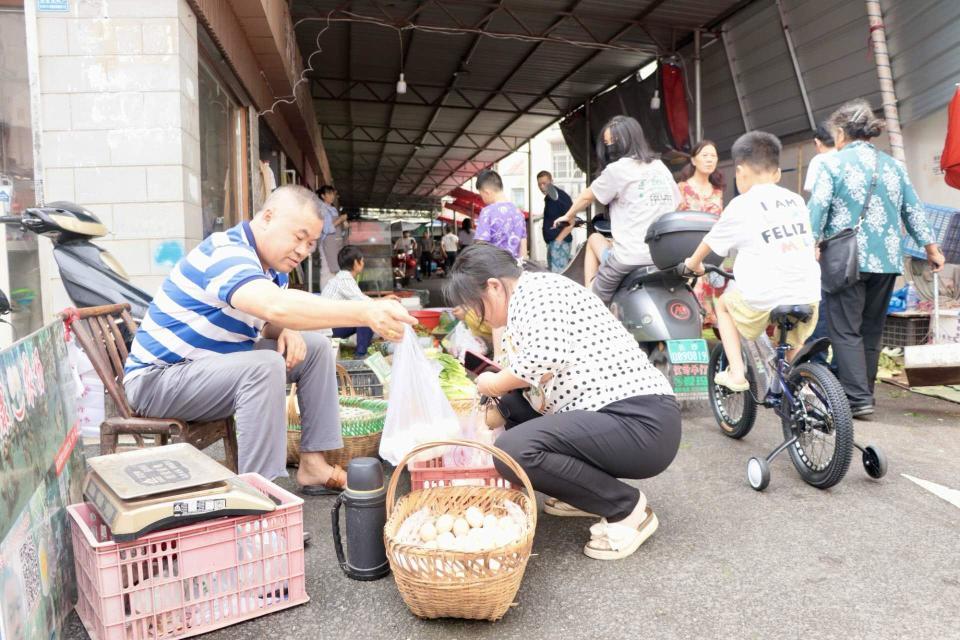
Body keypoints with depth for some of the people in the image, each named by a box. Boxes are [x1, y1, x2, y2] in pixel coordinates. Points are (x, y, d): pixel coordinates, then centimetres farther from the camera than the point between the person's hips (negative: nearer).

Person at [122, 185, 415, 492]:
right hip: (159, 376, -9)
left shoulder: (272, 264, 3)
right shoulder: (226, 254, -27)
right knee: (264, 366, -34)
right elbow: (277, 306, -47)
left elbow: (269, 320, 13)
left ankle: (312, 462, -1)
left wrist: (286, 331, -12)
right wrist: (366, 312, -53)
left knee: (316, 347, 1)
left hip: (218, 364, 9)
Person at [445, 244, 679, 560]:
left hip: (643, 423, -10)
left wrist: (495, 383, -10)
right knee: (510, 401, 13)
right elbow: (528, 385, 26)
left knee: (513, 450, -25)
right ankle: (591, 491, 16)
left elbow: (547, 355, -27)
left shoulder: (537, 288, -9)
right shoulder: (521, 311, 20)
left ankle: (626, 507, -5)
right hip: (606, 415, 10)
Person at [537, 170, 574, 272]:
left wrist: (559, 239, -19)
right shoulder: (548, 198, 15)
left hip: (560, 242, -10)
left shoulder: (561, 196, -11)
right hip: (551, 242, 10)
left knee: (558, 274, -15)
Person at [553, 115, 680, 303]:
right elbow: (676, 203, 22)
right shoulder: (661, 167, 15)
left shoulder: (617, 169, -3)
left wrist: (568, 216, 28)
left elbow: (586, 196, 10)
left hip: (631, 258, -6)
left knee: (594, 239, 23)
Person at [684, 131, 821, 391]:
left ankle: (736, 373, 15)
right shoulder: (796, 201, 16)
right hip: (807, 296, 5)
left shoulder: (742, 205, 2)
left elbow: (711, 241, 15)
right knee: (792, 347, 30)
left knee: (723, 304, 23)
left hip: (764, 297, -5)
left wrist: (694, 262, 35)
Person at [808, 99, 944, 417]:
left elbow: (817, 210, -11)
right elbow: (913, 210, 15)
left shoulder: (833, 163, -3)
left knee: (845, 330, -2)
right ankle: (864, 389, 23)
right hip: (887, 260, 6)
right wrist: (931, 247, 23)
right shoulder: (892, 165, 13)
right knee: (871, 330, 14)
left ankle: (857, 397, -9)